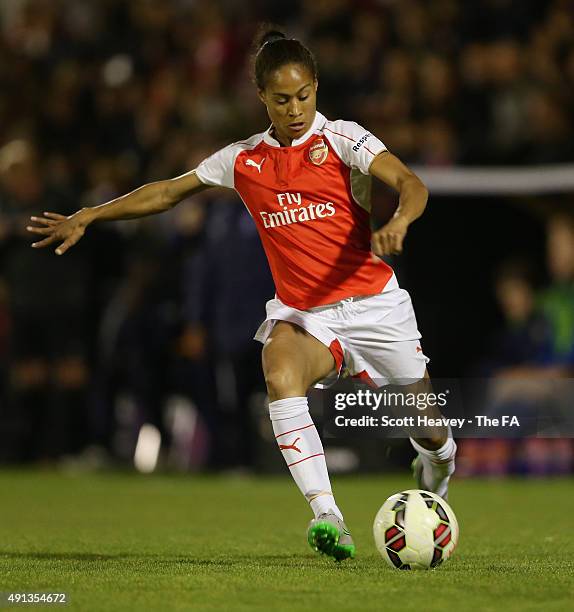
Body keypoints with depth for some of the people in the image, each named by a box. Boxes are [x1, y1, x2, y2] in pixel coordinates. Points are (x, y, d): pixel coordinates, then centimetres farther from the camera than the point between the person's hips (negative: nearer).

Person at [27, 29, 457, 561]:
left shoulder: (342, 139, -4)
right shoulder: (243, 160, 7)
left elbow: (411, 185, -17)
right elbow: (169, 192, 17)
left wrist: (399, 222, -39)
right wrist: (88, 216, 12)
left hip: (374, 303, -2)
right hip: (301, 314, 2)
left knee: (428, 432, 3)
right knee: (280, 375, -34)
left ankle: (437, 464, 45)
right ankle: (328, 519, -40)